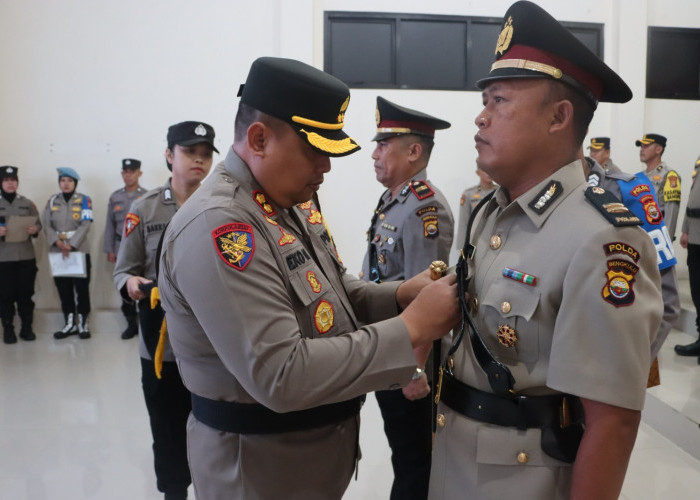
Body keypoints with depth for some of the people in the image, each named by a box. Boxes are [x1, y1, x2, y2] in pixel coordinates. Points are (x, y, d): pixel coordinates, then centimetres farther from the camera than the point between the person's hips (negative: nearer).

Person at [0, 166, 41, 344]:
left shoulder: (27, 203, 11)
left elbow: (38, 224, 12)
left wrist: (35, 229, -10)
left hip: (26, 257, 2)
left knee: (26, 294, 5)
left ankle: (27, 328, 14)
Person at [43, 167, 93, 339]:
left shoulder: (84, 200, 0)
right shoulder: (52, 201, 8)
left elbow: (85, 225, -9)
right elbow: (47, 225, 2)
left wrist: (71, 245, -16)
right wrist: (57, 242, -14)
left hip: (80, 251, -3)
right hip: (57, 252, 3)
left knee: (82, 288, 0)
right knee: (63, 289, 7)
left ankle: (82, 323, 10)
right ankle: (69, 323, 17)